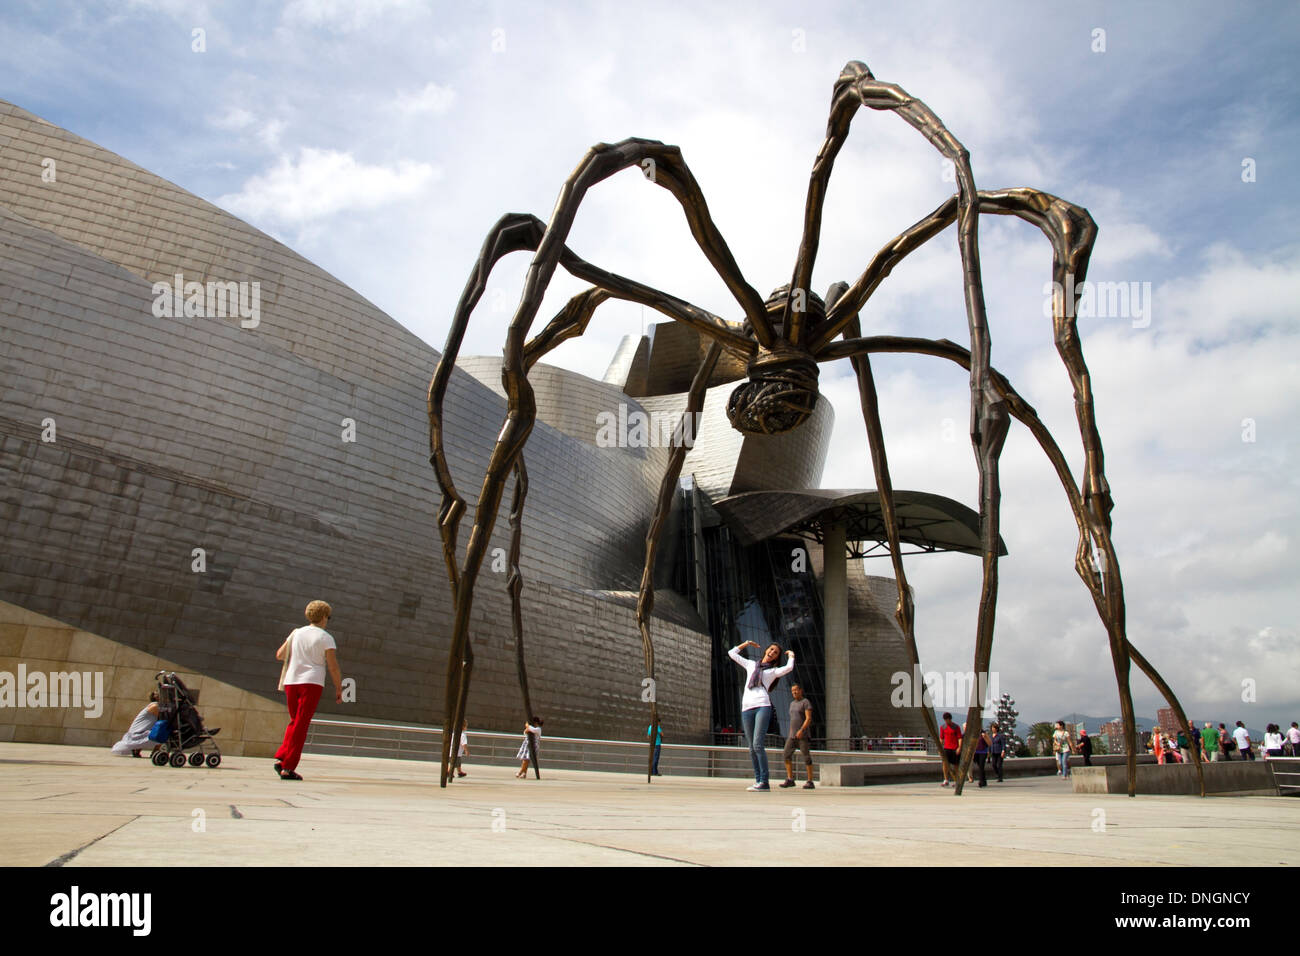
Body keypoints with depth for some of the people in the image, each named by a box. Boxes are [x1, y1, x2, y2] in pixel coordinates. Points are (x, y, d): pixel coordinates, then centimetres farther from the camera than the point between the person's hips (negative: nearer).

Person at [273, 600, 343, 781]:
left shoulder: (296, 633, 11)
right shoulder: (326, 638, -2)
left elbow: (279, 655, 15)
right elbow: (333, 667, -6)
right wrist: (339, 689, 1)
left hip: (291, 681, 5)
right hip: (312, 682, -5)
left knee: (295, 721, 19)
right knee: (301, 724, -2)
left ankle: (281, 758, 4)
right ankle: (288, 767, -6)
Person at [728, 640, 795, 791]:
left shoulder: (774, 671, 15)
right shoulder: (751, 664, 26)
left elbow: (789, 668, -6)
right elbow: (732, 653, 32)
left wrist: (791, 655, 12)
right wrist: (746, 644, 32)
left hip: (762, 706, -4)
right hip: (747, 709, 4)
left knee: (757, 745, -16)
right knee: (752, 748, 1)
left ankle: (764, 782, -15)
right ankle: (758, 780, 3)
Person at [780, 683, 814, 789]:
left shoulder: (806, 702, -5)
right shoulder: (792, 704, 18)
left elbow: (809, 719, -14)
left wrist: (801, 730, -25)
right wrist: (790, 734, 17)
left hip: (803, 734, -7)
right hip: (792, 735, 7)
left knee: (806, 757, -7)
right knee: (786, 755, -4)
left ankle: (810, 782, -2)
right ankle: (790, 780, 0)